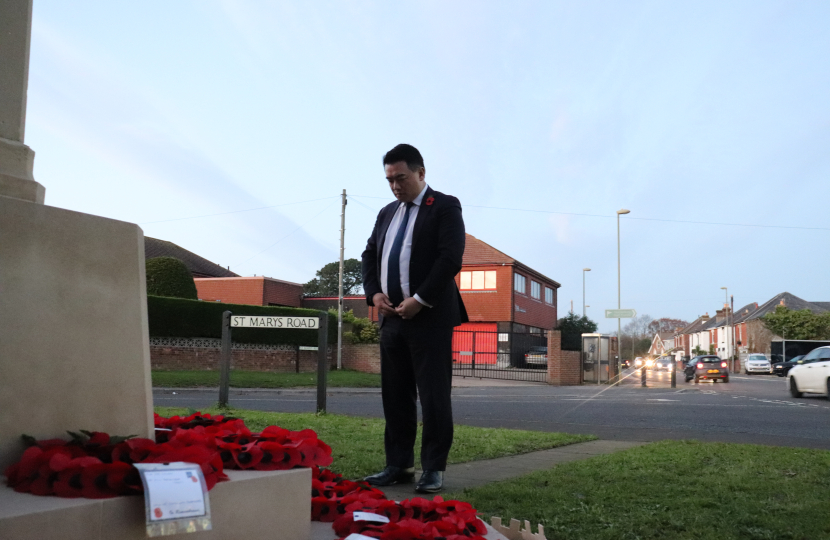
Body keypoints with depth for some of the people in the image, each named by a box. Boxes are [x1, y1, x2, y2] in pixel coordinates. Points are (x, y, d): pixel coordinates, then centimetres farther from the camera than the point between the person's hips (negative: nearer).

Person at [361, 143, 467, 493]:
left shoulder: (444, 207, -2)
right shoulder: (387, 213, 19)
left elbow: (451, 259, -12)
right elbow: (369, 256, 20)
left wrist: (419, 300, -16)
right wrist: (374, 293, 2)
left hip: (430, 317, -6)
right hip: (392, 317, 7)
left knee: (433, 396, -3)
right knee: (395, 396, 9)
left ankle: (434, 469, 5)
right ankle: (399, 465, 17)